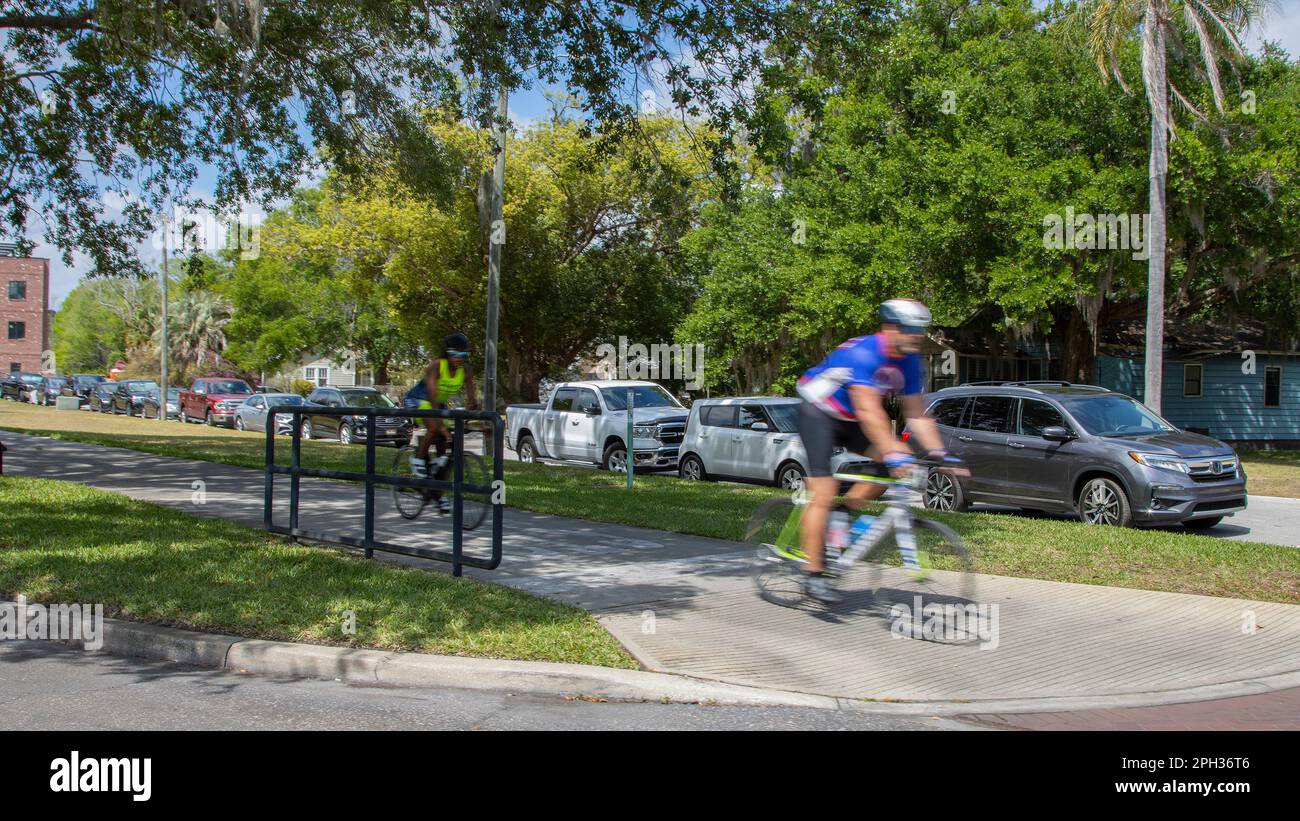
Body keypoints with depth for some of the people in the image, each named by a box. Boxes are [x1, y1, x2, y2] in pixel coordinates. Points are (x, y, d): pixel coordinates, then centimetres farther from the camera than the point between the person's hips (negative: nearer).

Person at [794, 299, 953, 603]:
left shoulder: (909, 361, -7)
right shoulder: (862, 353, -31)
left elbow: (916, 414, -4)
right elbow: (868, 411, -39)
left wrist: (937, 452, -16)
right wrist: (893, 451, -46)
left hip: (850, 419, 8)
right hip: (818, 412, -8)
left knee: (891, 466, -11)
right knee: (824, 492, -13)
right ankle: (813, 574, -8)